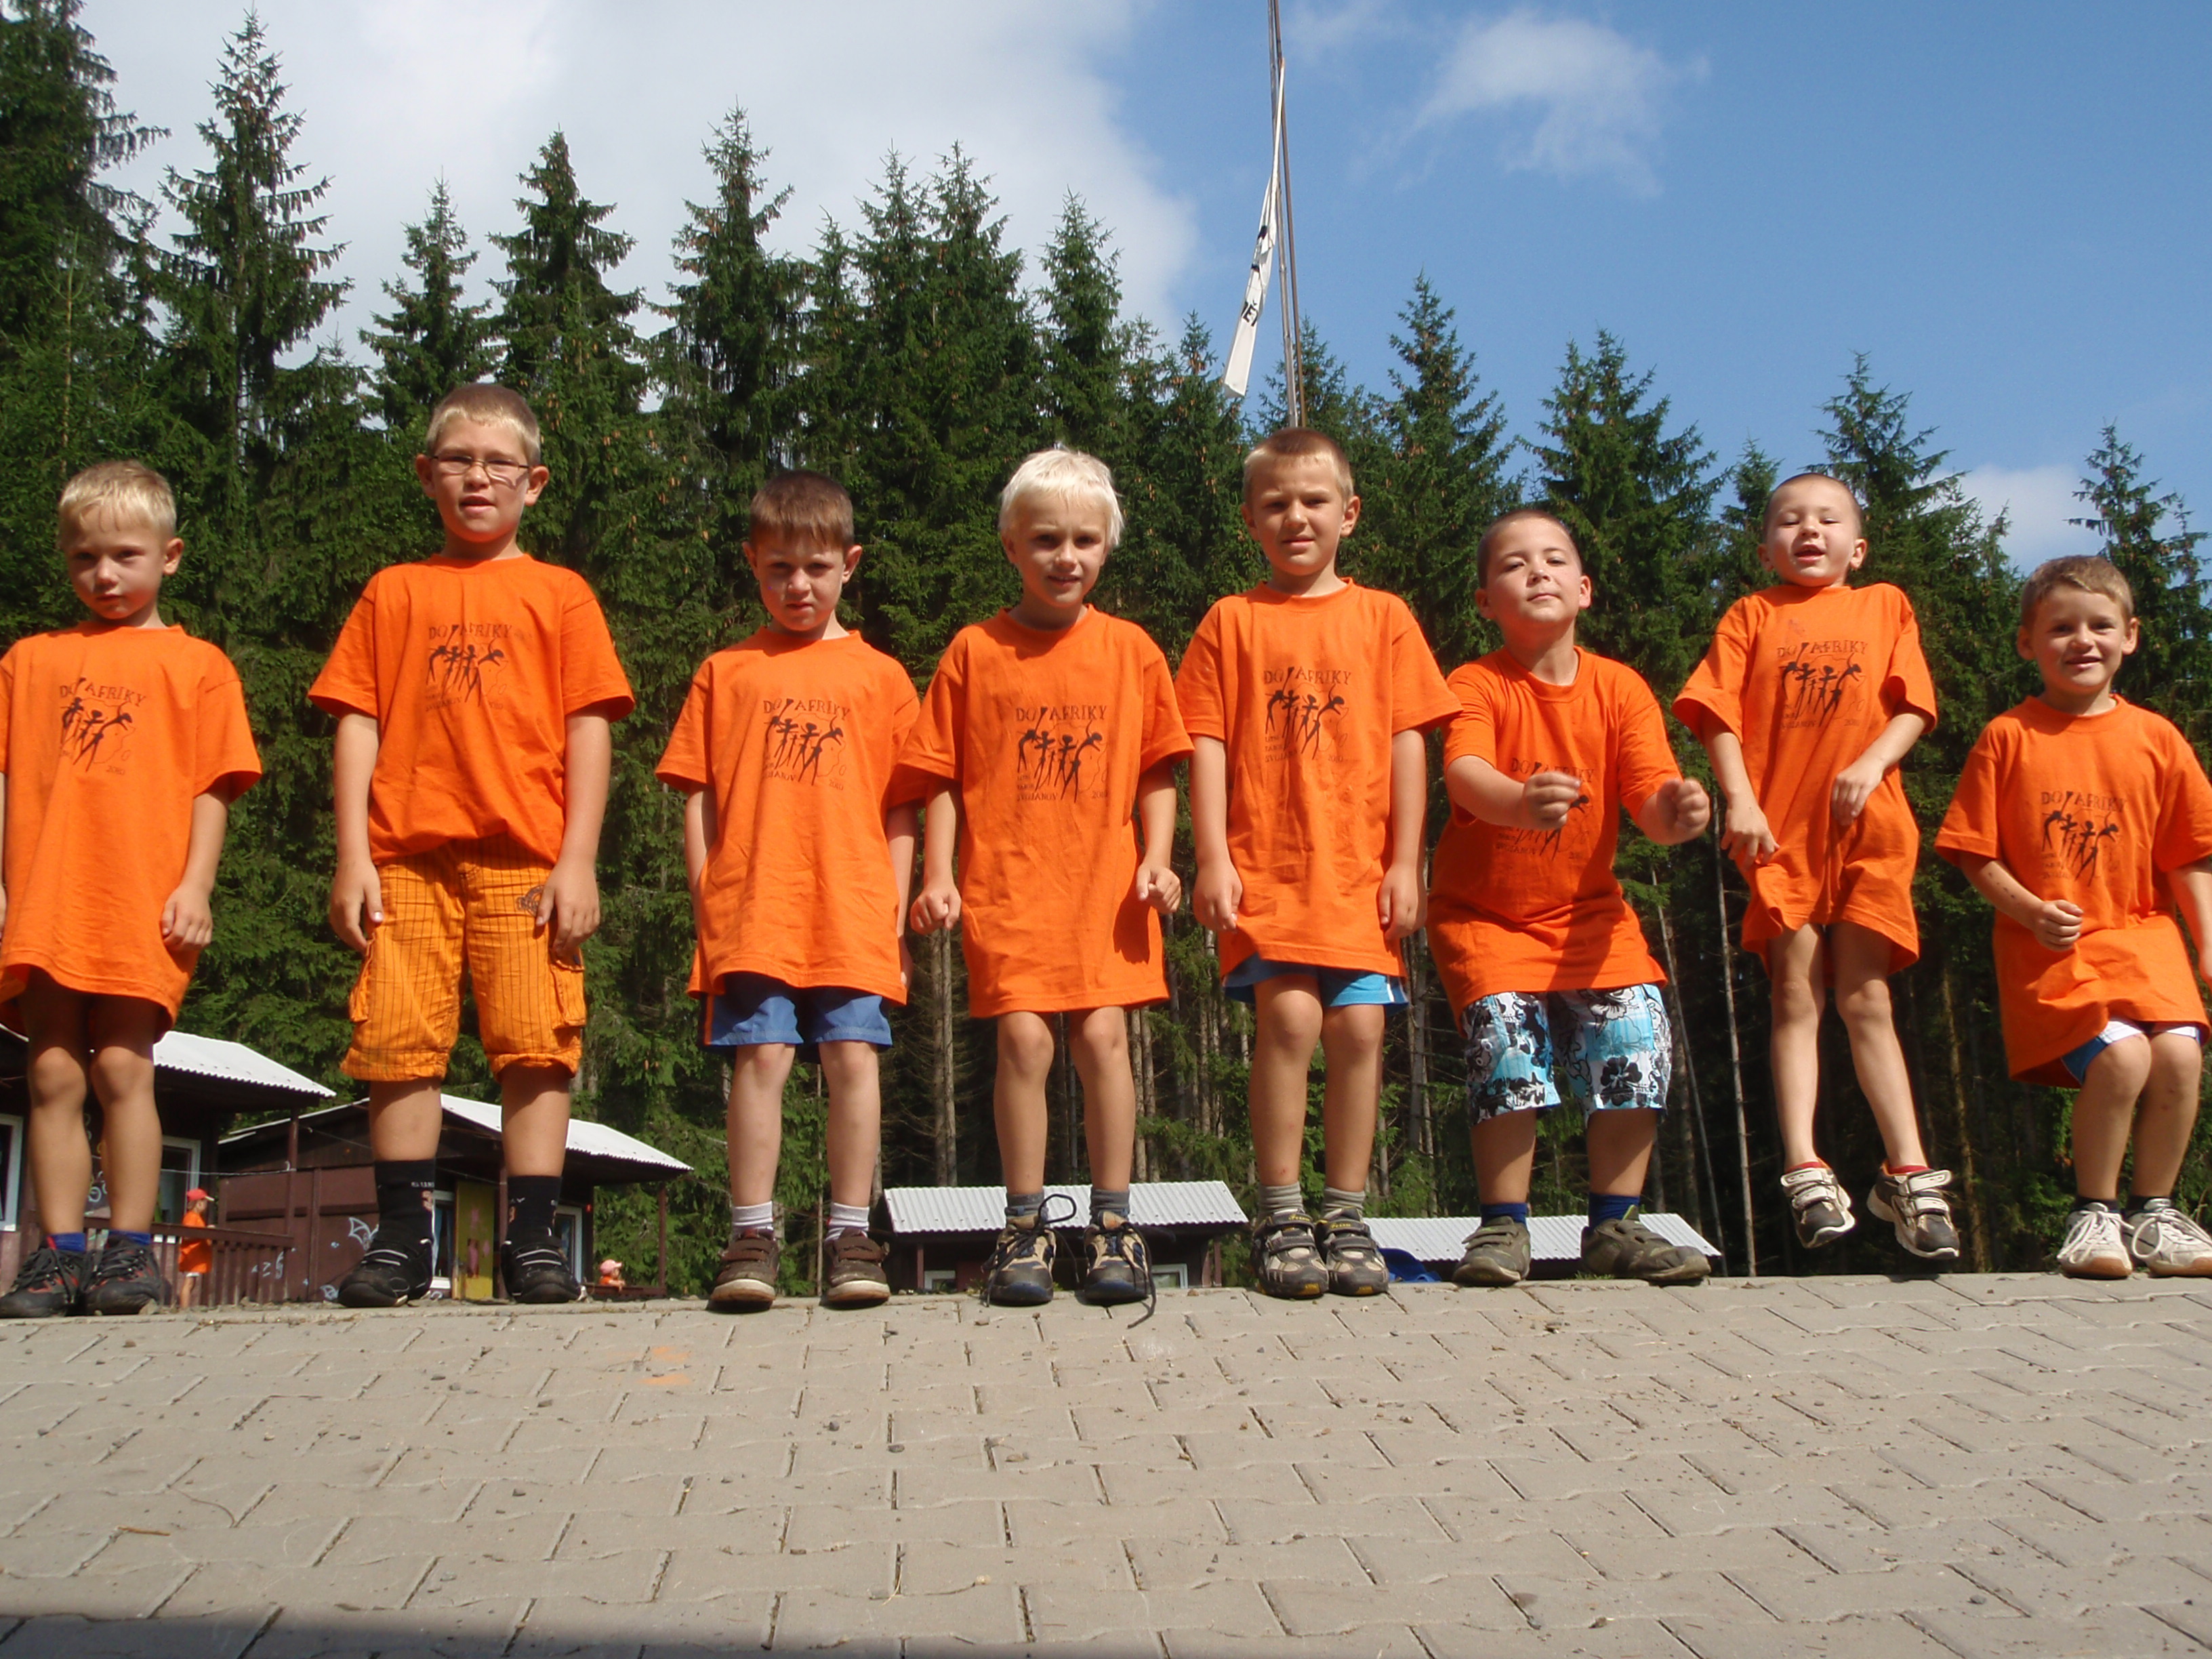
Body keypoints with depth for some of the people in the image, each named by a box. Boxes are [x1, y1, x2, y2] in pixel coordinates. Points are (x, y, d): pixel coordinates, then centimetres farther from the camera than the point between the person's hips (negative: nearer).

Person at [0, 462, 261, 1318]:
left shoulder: (195, 664, 10)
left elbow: (212, 787, 5)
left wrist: (195, 886, -5)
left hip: (143, 897, -3)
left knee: (122, 1066, -6)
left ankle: (131, 1248, 1)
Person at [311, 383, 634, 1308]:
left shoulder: (558, 594, 12)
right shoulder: (393, 592, 16)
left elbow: (589, 729, 6)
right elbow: (357, 722, 11)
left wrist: (578, 860, -3)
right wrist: (353, 856, 1)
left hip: (526, 860, -1)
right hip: (407, 857, 2)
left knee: (535, 1041, -6)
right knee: (399, 1042, -1)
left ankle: (533, 1240, 0)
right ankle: (401, 1239, 9)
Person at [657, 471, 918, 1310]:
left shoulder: (879, 676, 14)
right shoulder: (726, 672, 14)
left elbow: (900, 814, 12)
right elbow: (699, 800, 11)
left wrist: (894, 915, 4)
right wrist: (707, 904, 2)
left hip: (852, 911, 0)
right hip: (752, 910, 0)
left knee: (852, 1057, -4)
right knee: (760, 1056, -7)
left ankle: (850, 1240, 4)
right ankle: (751, 1240, 0)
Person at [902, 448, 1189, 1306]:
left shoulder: (1131, 649, 9)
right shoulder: (975, 651, 6)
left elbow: (1157, 770, 11)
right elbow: (942, 777, 7)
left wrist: (1156, 858, -1)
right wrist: (937, 876, -1)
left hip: (1105, 884, 1)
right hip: (1006, 882, -1)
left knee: (1103, 1034, -6)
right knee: (1022, 1036, -9)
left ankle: (1112, 1225, 8)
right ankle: (1025, 1227, 5)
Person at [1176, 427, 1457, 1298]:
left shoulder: (1382, 616, 12)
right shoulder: (1231, 620, 9)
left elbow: (1407, 743, 9)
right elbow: (1207, 744, 4)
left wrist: (1405, 861, 2)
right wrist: (1212, 858, -5)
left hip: (1359, 867, 2)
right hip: (1264, 866, -1)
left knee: (1359, 1029, -3)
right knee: (1289, 1016, -16)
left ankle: (1346, 1217, 11)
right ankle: (1280, 1216, -4)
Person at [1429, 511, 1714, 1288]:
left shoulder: (1620, 688, -3)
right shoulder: (1476, 685, -12)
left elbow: (1650, 799, -13)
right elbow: (1463, 773, -33)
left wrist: (1675, 812, -39)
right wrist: (1520, 802, -56)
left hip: (1588, 911, 3)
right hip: (1484, 911, -3)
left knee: (1636, 1030, -15)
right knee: (1505, 1030, -23)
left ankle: (1614, 1225, 1)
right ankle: (1504, 1226, -7)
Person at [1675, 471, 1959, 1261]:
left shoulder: (1885, 606, 16)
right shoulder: (1752, 615, 13)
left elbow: (1912, 707, 6)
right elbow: (1720, 716, 2)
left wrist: (1871, 764, -12)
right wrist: (1739, 800, -12)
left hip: (1868, 829, 1)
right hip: (1779, 831, -1)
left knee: (1865, 998, 3)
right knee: (1796, 996, -1)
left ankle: (1907, 1173, 7)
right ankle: (1805, 1172, -3)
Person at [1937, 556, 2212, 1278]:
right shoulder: (2008, 736, 0)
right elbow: (1974, 852, 0)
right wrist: (2033, 913, -12)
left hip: (2142, 934, 3)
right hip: (2049, 945, -3)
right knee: (2120, 1055, -24)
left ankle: (2154, 1209, 4)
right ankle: (2094, 1212, -2)